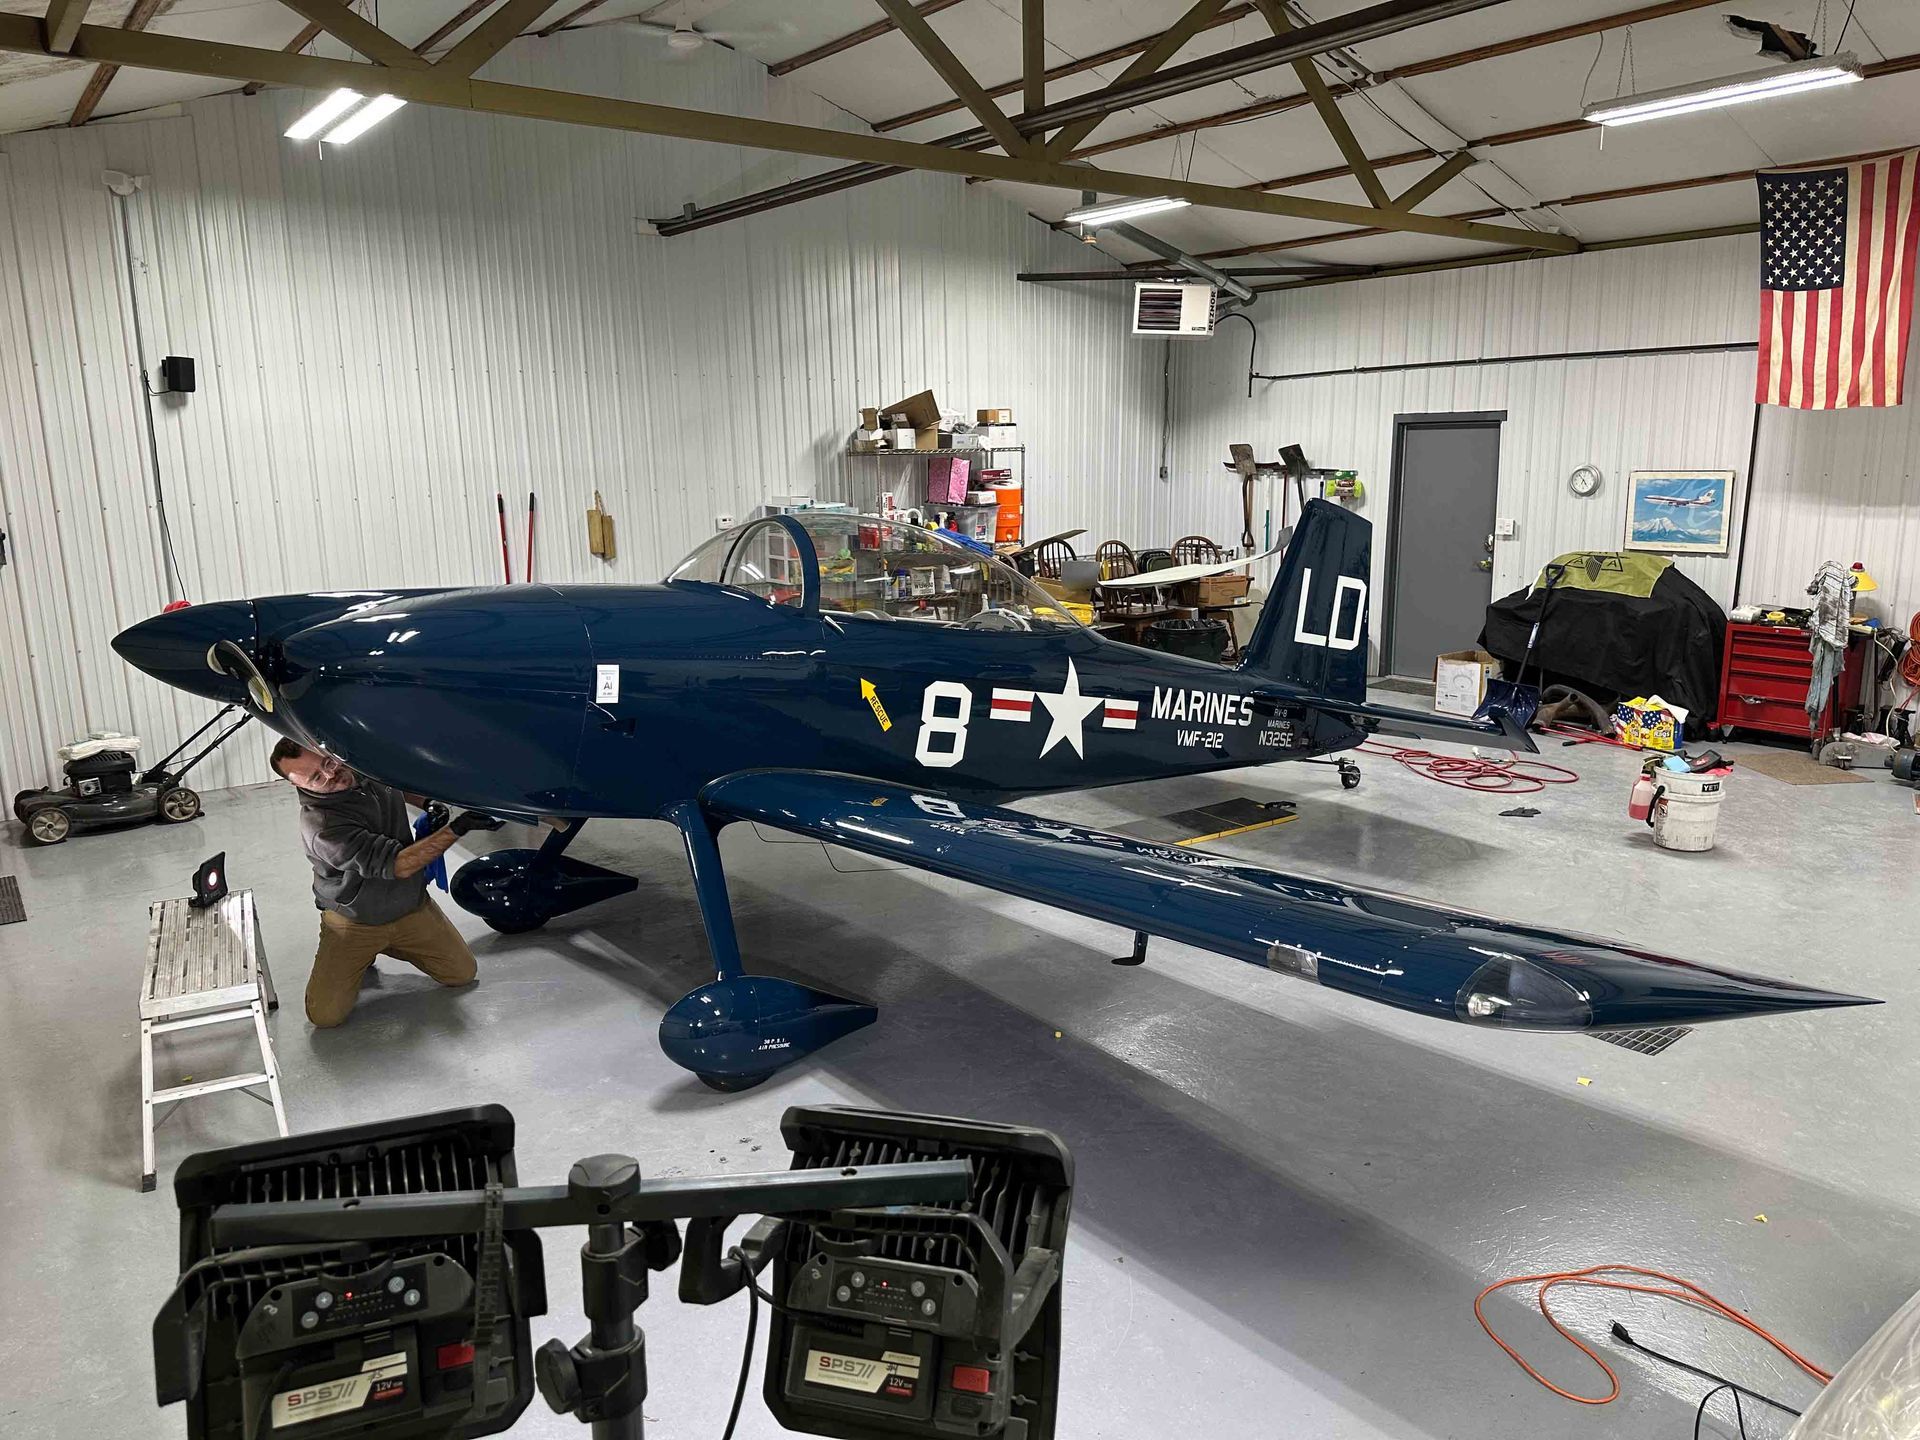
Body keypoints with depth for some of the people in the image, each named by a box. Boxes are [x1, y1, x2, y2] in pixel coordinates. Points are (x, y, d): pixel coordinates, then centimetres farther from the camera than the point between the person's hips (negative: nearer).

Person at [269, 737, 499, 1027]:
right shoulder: (321, 827, -31)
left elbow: (397, 786, 20)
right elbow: (398, 865, -35)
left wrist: (427, 803, 3)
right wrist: (456, 829, -40)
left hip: (411, 907, 5)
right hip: (354, 923, -5)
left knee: (463, 973, 1)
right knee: (325, 1015, -11)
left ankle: (388, 946, 22)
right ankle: (361, 959, 18)